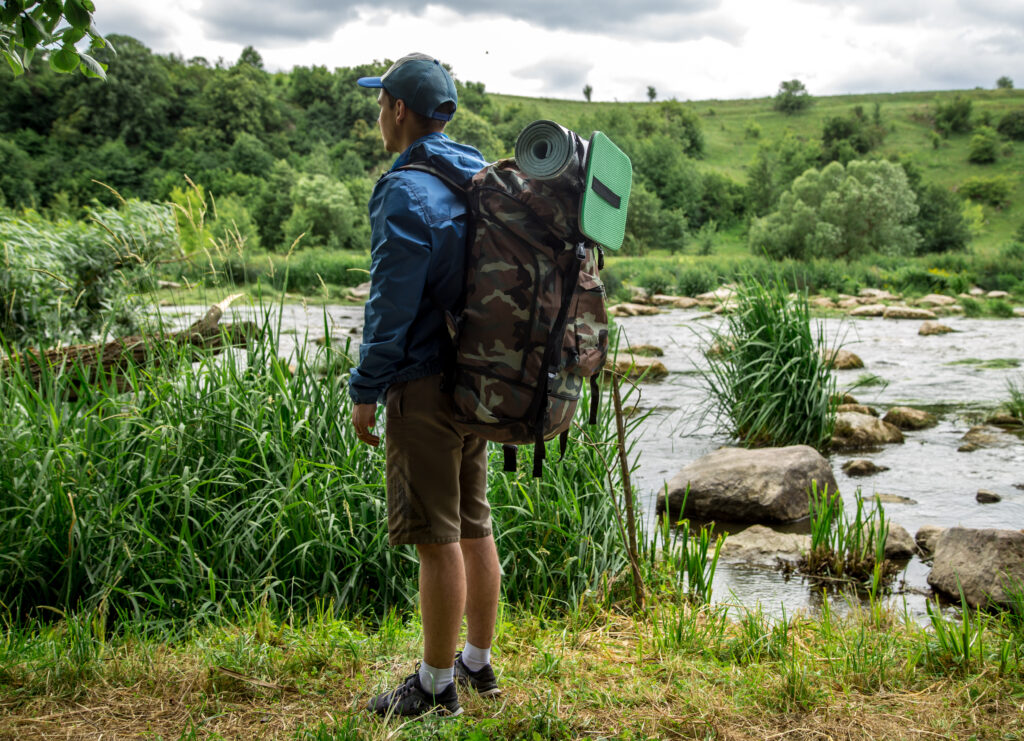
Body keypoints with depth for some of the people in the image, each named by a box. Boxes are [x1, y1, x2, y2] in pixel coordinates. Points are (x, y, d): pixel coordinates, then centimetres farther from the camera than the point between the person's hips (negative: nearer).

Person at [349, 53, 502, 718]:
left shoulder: (407, 192, -16)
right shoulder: (479, 181, 12)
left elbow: (392, 305, -18)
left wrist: (366, 389, -10)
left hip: (426, 385, -9)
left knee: (438, 539, -1)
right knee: (475, 527, 15)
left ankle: (436, 686, 9)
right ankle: (479, 662, 27)